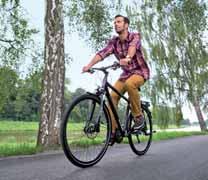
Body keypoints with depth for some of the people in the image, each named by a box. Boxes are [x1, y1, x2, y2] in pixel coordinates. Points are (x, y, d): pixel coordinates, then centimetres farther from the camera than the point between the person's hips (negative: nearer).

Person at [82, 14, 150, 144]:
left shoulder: (135, 36, -13)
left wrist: (127, 58, -60)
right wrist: (89, 65, -35)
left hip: (140, 71, -5)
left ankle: (139, 117, -19)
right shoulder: (113, 42, -2)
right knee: (112, 96, -14)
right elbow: (102, 53, -18)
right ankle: (113, 131, -6)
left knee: (129, 84, -37)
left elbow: (132, 46, -37)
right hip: (126, 73, 5)